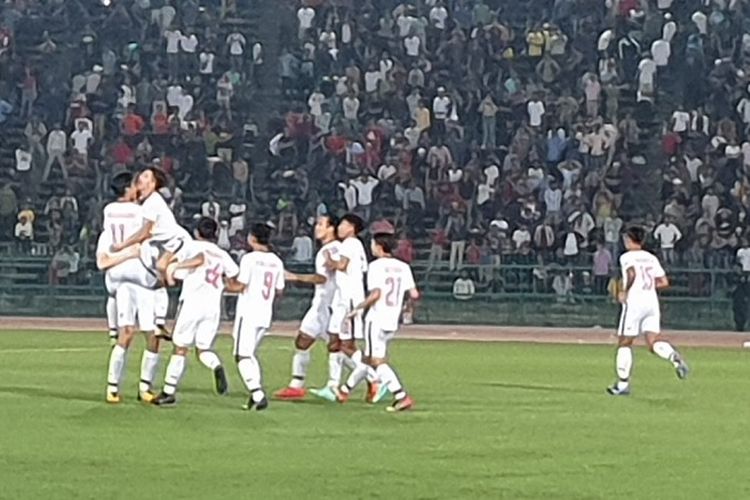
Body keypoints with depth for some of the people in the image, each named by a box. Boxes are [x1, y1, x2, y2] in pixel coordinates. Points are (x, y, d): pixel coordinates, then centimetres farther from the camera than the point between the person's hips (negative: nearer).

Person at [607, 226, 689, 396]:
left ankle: (623, 384, 6)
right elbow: (664, 282, 13)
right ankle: (674, 356, -33)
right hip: (652, 301, 5)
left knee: (624, 343, 5)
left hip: (634, 301, -5)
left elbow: (632, 273, -23)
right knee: (654, 341, -1)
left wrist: (625, 292, -11)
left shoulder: (627, 257, -3)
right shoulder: (651, 258, 15)